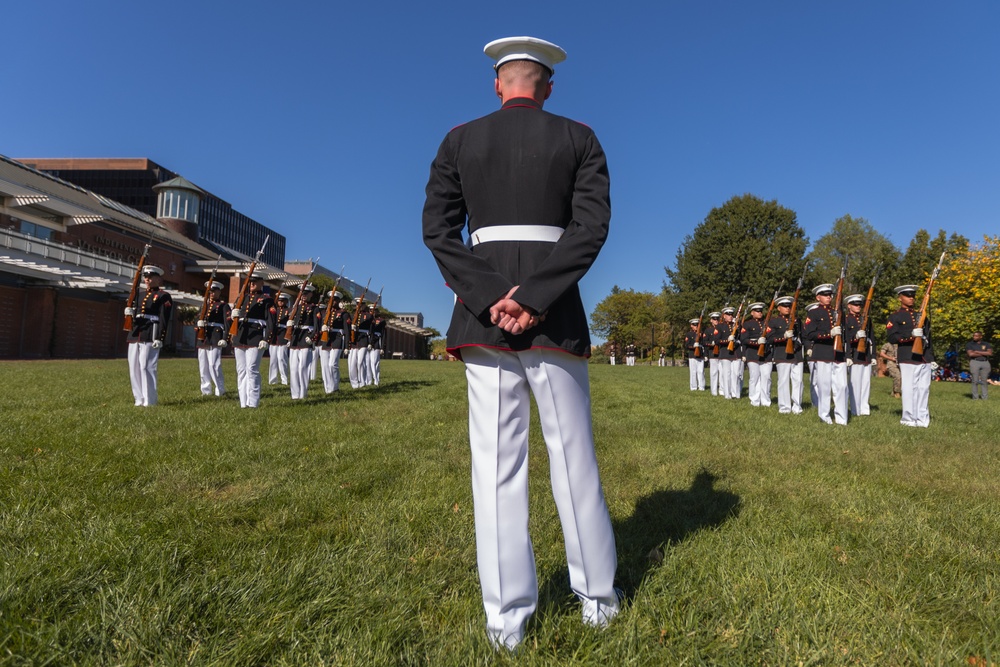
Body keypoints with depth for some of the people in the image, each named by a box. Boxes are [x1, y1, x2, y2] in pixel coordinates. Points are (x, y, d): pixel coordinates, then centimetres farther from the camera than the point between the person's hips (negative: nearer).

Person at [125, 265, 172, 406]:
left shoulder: (164, 296, -1)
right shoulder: (139, 295, 21)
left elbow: (164, 319, -9)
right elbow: (133, 316, 27)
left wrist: (159, 338, -17)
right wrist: (129, 313, 3)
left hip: (150, 336, -8)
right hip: (134, 335, 8)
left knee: (146, 367, -10)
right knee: (134, 368, 8)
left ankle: (149, 401, -4)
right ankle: (139, 399, 17)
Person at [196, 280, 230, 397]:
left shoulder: (224, 306, 0)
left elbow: (228, 323, -7)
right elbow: (199, 319, 23)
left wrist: (225, 339, -16)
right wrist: (200, 323, -3)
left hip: (215, 339, -7)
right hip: (203, 339, 7)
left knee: (214, 365, -12)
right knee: (203, 367, 9)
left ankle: (220, 391, -5)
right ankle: (206, 391, 17)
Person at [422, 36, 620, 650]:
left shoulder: (459, 140, 10)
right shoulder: (579, 138, 7)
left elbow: (438, 230, -1)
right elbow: (593, 225, -7)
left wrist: (491, 297, -9)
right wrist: (533, 297, -13)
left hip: (482, 312, 1)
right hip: (555, 311, 0)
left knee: (497, 462, 4)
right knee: (574, 455, 10)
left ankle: (507, 616, 13)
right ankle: (597, 596, 25)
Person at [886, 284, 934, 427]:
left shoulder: (921, 315, 21)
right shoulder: (895, 317, 2)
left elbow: (928, 337, 24)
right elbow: (891, 337, -11)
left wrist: (932, 358, 19)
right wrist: (911, 335, -21)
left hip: (925, 358, 6)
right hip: (908, 358, -6)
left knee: (924, 388, 5)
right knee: (909, 388, -3)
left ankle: (922, 418, 11)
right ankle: (908, 418, 4)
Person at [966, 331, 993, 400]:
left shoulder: (986, 344, 12)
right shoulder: (969, 344, 6)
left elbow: (990, 353, -4)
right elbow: (971, 354, -9)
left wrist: (977, 352, -7)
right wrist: (984, 354, -3)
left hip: (985, 363, 2)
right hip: (974, 362, -2)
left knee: (984, 381, 2)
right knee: (975, 381, -5)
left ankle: (984, 398, 5)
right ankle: (975, 397, -2)